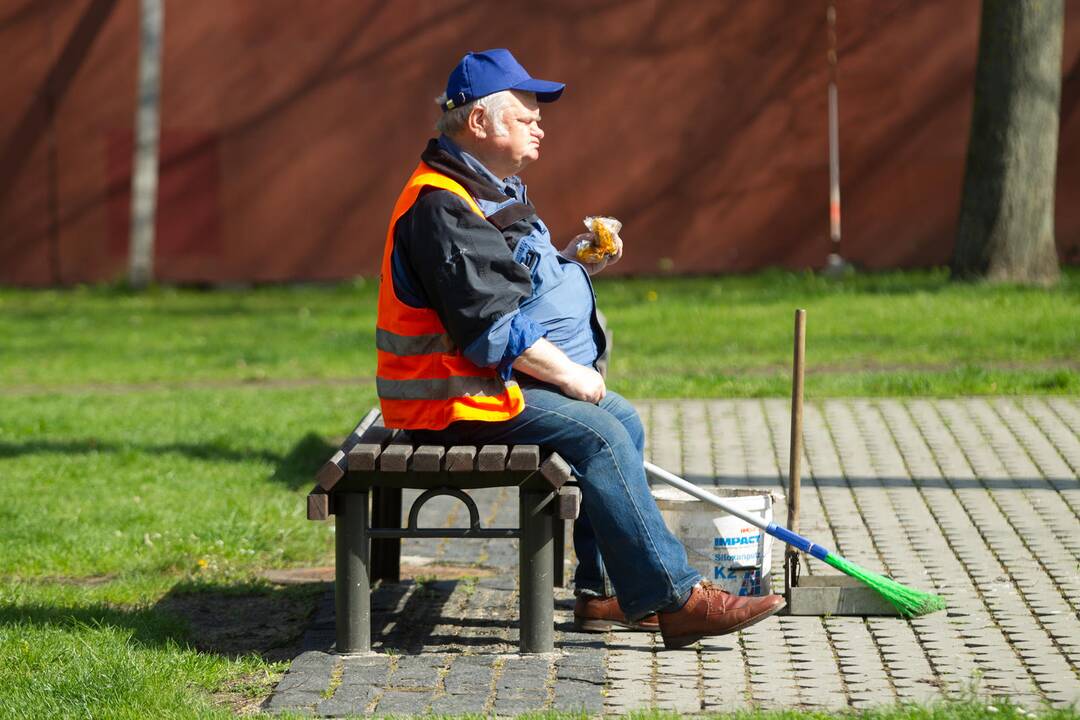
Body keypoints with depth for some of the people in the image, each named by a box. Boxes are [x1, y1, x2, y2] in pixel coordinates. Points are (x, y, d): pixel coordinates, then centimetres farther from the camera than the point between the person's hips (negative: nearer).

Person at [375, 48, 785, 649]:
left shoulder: (494, 192, 18)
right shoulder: (441, 207, -18)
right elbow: (493, 324, -24)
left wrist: (570, 262, 7)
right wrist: (571, 376, -16)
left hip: (500, 381, 11)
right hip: (459, 396, -11)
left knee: (623, 420, 8)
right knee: (598, 434, -21)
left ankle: (605, 591, 6)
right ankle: (673, 598, -22)